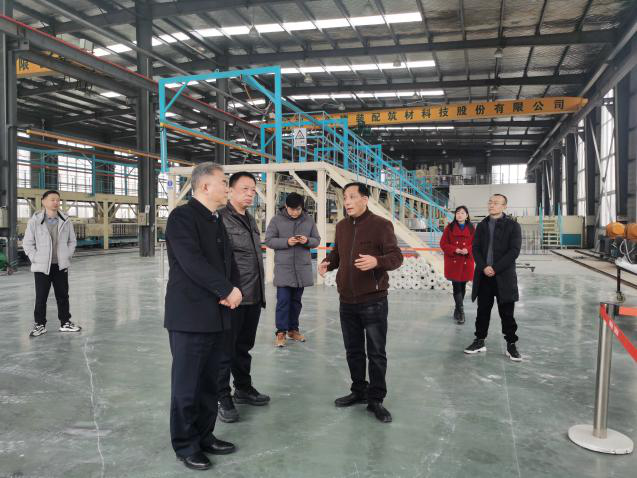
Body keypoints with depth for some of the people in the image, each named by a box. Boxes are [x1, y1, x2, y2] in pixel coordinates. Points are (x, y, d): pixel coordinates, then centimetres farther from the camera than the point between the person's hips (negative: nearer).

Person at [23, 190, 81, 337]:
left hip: (61, 266, 3)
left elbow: (72, 241, 10)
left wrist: (67, 256, 1)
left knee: (63, 295, 10)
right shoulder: (35, 221, -6)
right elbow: (27, 243, -1)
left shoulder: (66, 221, 2)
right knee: (41, 297, 5)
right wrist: (35, 258, -8)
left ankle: (65, 322, 22)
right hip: (42, 266, -2)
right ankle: (40, 324, 19)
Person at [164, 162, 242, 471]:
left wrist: (228, 292, -4)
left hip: (216, 315, 8)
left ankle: (204, 436, 28)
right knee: (187, 385, 4)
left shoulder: (217, 221, 15)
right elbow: (192, 262, -21)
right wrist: (228, 290, -16)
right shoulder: (182, 216, -11)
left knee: (209, 383, 15)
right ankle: (185, 445, 18)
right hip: (190, 315, -8)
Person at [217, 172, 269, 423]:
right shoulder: (220, 218, -12)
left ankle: (243, 388, 35)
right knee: (226, 350, 4)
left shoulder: (251, 220, 15)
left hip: (253, 298, 8)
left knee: (244, 346, 20)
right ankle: (223, 398, 18)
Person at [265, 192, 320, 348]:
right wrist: (286, 242, -18)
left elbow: (317, 240, 9)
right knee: (283, 300, -4)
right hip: (283, 268, -3)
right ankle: (281, 332, 5)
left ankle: (293, 329, 24)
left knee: (296, 300, 13)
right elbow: (268, 240, -4)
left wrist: (307, 241, -13)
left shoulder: (309, 220, 6)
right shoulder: (277, 220, -3)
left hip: (302, 268, 3)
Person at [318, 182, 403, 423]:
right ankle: (359, 390, 33)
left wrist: (376, 261, -31)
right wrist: (327, 263, -1)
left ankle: (376, 399, 18)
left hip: (373, 301, -6)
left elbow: (396, 257, -11)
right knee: (353, 351, 16)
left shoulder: (381, 224, -9)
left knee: (376, 353, 4)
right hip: (347, 301, 6)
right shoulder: (341, 226, 9)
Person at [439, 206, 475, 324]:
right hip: (453, 262, -2)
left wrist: (468, 250, -17)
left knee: (462, 286, 12)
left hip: (466, 262, 2)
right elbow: (443, 244, -1)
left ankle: (458, 310, 28)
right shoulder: (450, 227, 0)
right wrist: (455, 250, -16)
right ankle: (461, 311, -6)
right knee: (457, 286, -9)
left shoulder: (471, 229, 4)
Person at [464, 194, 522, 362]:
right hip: (484, 275, 4)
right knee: (483, 310, 10)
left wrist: (495, 269, -14)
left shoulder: (512, 225, -2)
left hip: (504, 276, -4)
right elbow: (476, 248, 5)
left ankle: (511, 345, 14)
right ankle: (480, 341, 21)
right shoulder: (482, 225, 11)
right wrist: (484, 267, -10)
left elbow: (514, 251, -10)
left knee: (507, 313, 3)